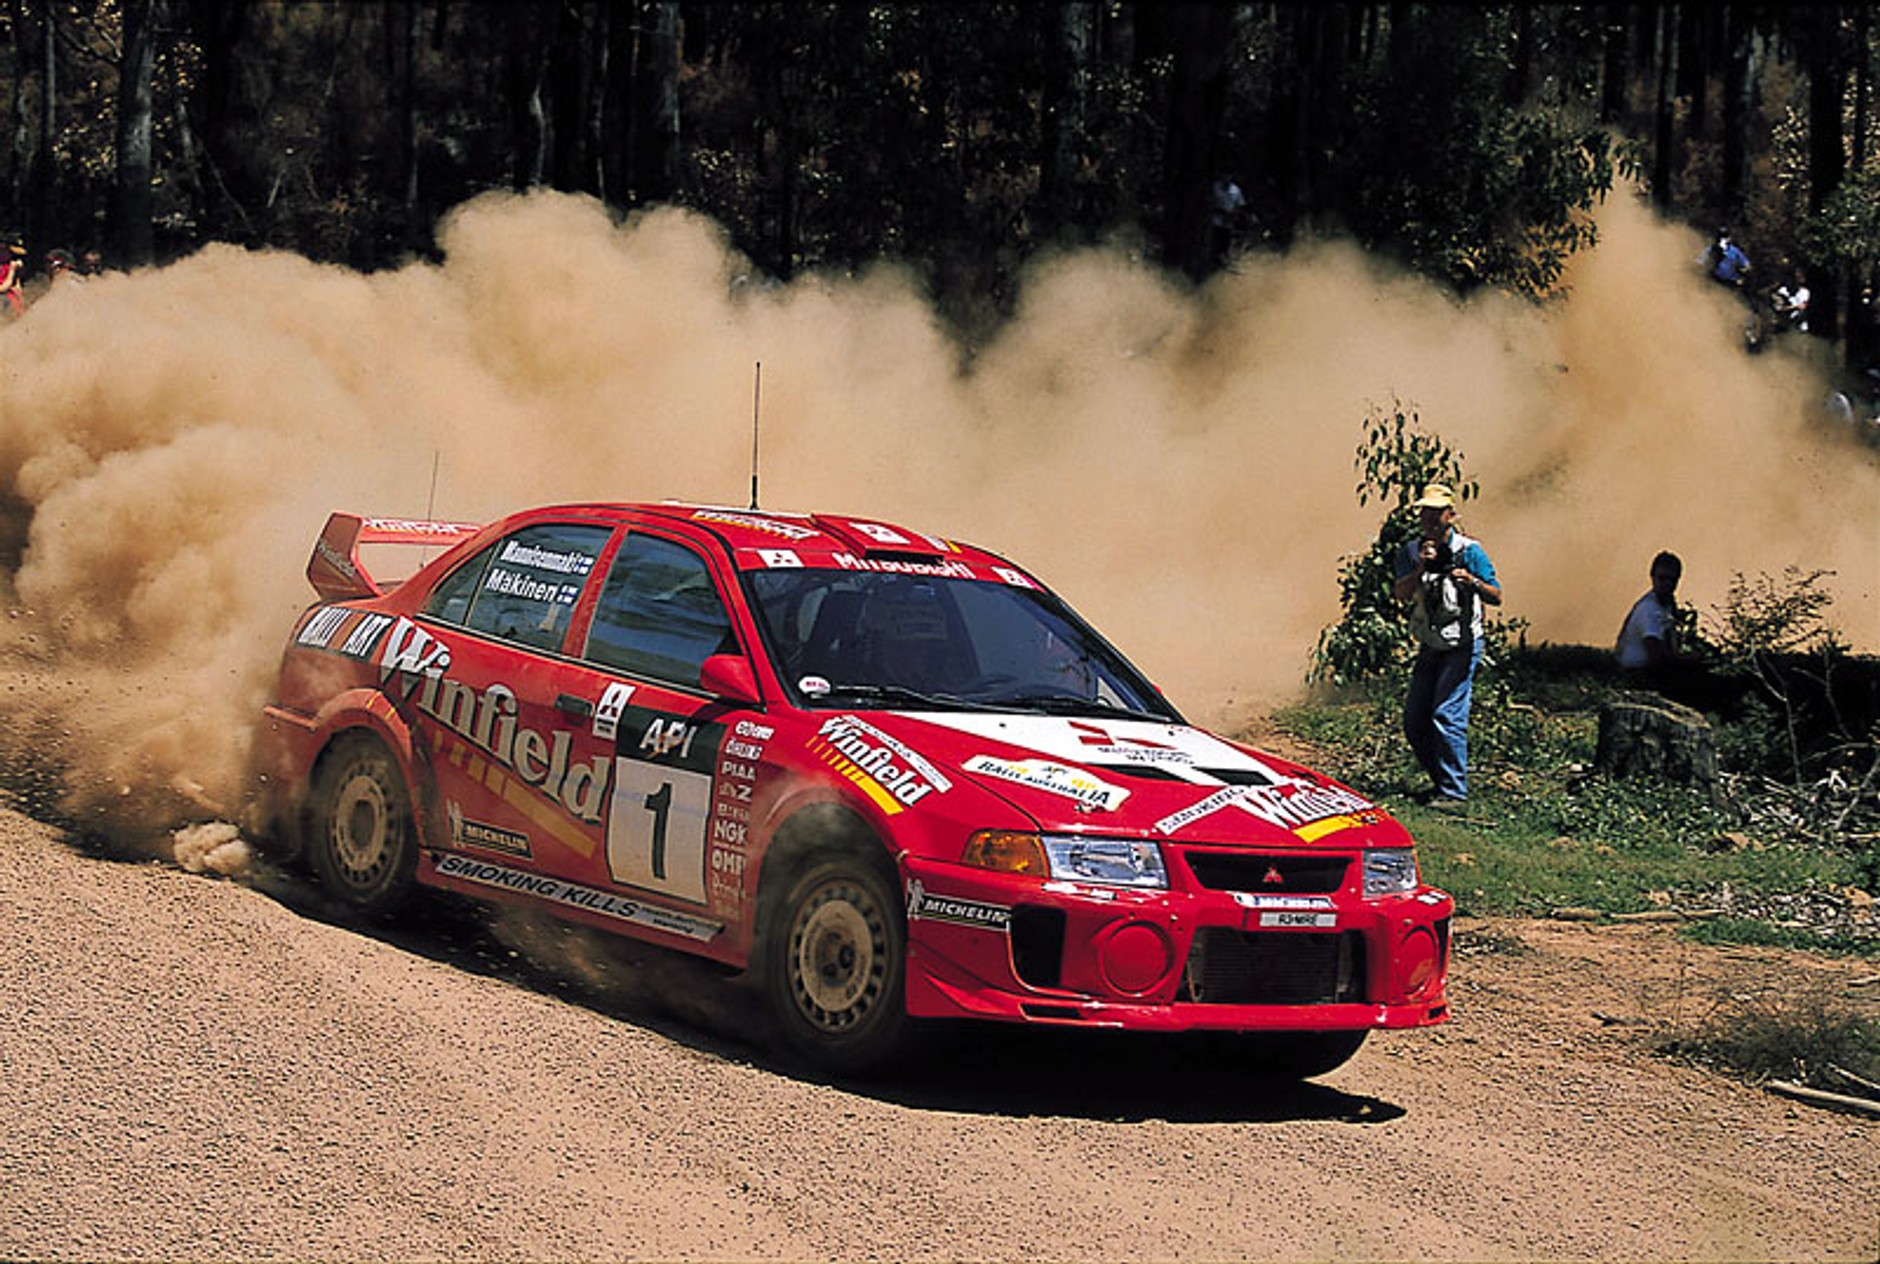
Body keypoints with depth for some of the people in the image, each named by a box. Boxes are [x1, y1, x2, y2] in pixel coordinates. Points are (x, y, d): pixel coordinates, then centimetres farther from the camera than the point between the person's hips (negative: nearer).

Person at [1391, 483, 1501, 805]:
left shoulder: (1469, 551, -7)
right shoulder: (1411, 551, 4)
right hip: (1430, 646, 6)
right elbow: (1402, 594, -9)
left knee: (1447, 715, -15)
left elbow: (1496, 597, -9)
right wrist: (1421, 567, -25)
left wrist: (1473, 582, -29)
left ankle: (1454, 790, -11)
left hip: (1461, 646, -6)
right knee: (1414, 721, 5)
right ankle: (1440, 780, 21)